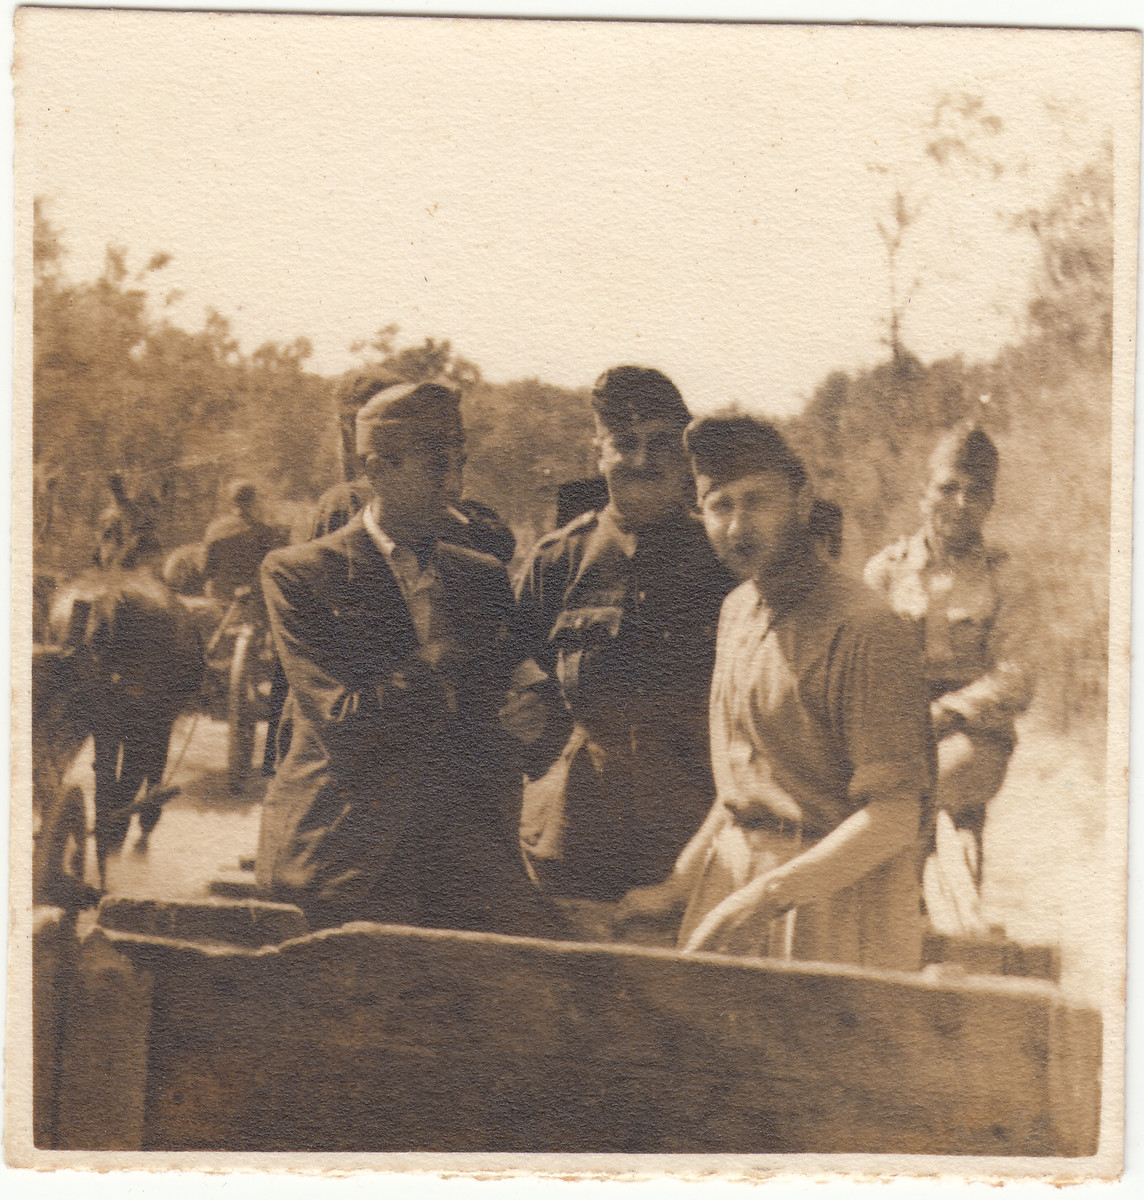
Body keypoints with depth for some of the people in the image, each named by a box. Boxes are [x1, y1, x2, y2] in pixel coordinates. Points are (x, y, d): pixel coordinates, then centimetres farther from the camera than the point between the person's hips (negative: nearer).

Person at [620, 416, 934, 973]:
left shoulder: (866, 631, -17)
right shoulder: (737, 610, 11)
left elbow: (893, 818, -20)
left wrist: (764, 897, -21)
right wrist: (677, 886, 13)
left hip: (836, 900, -7)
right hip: (734, 876, 7)